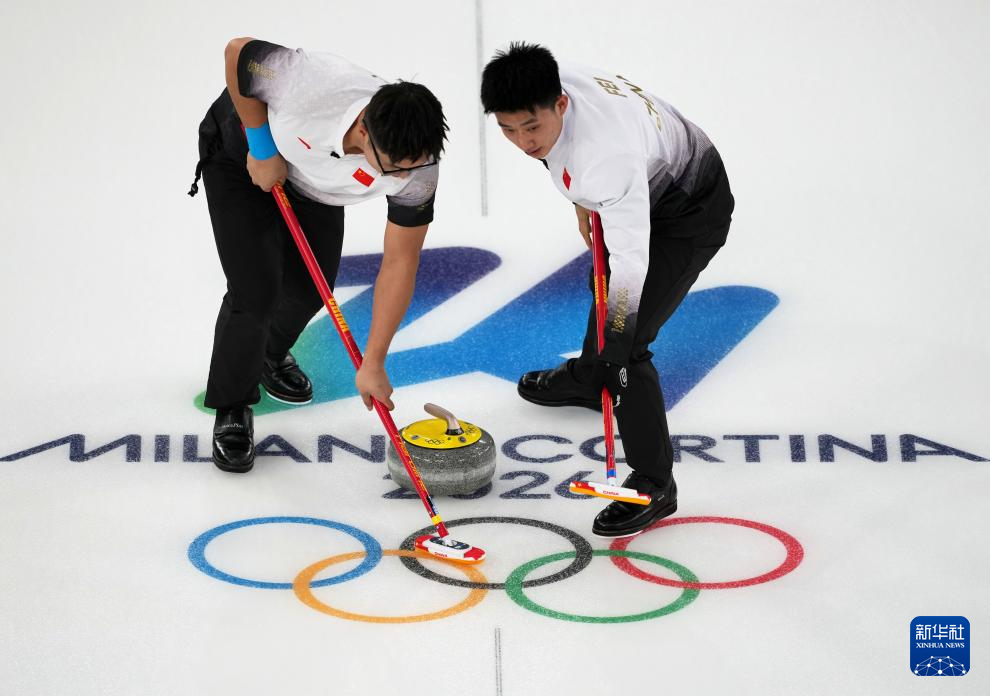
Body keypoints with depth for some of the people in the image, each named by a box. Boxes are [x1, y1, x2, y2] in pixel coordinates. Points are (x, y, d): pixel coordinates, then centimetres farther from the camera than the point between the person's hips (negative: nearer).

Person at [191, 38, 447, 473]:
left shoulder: (418, 165, -34)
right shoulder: (312, 84, -46)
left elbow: (399, 265, -24)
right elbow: (237, 52, -25)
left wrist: (373, 364, -22)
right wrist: (263, 147, -21)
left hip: (312, 179, 4)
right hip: (241, 153, -3)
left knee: (311, 287, 10)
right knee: (256, 289, -13)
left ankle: (270, 354, 45)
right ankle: (231, 411, 11)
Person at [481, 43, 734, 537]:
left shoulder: (609, 153, -42)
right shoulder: (544, 87, -19)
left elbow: (631, 257, -40)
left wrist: (617, 349, -36)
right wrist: (583, 203, 6)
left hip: (691, 211, -9)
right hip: (644, 191, 9)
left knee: (625, 345, -14)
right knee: (605, 283, 31)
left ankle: (654, 485, -3)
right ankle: (586, 378, 60)